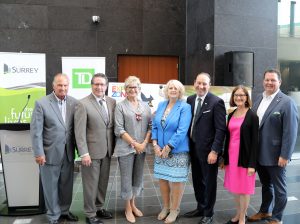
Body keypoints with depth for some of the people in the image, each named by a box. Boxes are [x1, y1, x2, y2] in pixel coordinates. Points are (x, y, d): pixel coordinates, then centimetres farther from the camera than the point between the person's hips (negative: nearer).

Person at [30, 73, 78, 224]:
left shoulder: (74, 103, -1)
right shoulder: (41, 103, -10)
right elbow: (36, 130, -9)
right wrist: (39, 153, -11)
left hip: (68, 152, 3)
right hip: (50, 153, -3)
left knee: (67, 184, 16)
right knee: (51, 186, 12)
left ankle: (65, 210, 38)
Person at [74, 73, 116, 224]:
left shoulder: (112, 102, 3)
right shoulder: (83, 104, -12)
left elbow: (114, 126, 10)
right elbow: (79, 131, -14)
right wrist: (84, 153, -16)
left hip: (107, 150, 5)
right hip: (92, 151, -5)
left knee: (103, 182, 17)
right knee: (91, 184, 8)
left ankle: (99, 208, 36)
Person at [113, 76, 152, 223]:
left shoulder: (145, 106, 8)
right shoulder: (120, 106, -4)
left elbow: (150, 126, 5)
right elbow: (119, 129, -9)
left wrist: (145, 143, -8)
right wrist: (134, 144, -13)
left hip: (142, 148, 4)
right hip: (126, 148, -4)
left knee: (138, 177, 14)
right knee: (127, 178, 6)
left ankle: (133, 204, 34)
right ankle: (128, 209, 24)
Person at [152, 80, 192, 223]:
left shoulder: (185, 107, -10)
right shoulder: (161, 105, 6)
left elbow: (182, 130, -18)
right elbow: (154, 126, 7)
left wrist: (168, 147, -17)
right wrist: (155, 144, -6)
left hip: (177, 151, -5)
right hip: (161, 150, 5)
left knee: (176, 180, 6)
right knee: (162, 179, 14)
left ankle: (174, 210, 27)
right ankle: (166, 207, 34)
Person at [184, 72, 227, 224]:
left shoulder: (216, 102, -13)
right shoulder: (190, 100, 6)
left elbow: (221, 129, -15)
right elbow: (189, 123, 9)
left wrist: (214, 151, -18)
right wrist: (188, 145, 4)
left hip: (208, 149, -6)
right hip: (193, 148, 6)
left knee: (209, 182, 12)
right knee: (197, 180, 19)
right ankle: (200, 208, 39)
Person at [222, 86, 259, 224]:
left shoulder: (252, 116, -8)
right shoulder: (231, 115, 8)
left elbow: (254, 141, -11)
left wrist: (252, 163, -14)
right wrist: (224, 157, 10)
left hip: (244, 157, -5)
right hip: (231, 155, 5)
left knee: (244, 188, 7)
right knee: (235, 187, 15)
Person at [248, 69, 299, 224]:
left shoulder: (287, 103, -12)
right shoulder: (259, 100, 7)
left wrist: (285, 155, -18)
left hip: (275, 155, -6)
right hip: (259, 154, 6)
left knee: (278, 188, 12)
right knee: (266, 185, 22)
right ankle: (265, 211, 41)